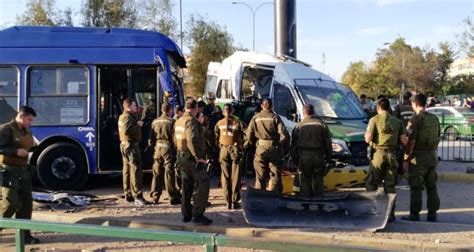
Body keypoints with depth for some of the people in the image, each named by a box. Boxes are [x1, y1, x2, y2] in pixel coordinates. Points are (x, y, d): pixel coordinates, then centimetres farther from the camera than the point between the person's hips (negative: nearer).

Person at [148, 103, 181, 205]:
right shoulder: (171, 122, -11)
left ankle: (155, 197, 17)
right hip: (168, 148, -5)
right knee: (170, 174, -2)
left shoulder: (155, 122, 6)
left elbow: (151, 138, 8)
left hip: (158, 148, 5)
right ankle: (173, 197, 2)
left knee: (157, 173, 11)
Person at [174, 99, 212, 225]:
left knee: (187, 186, 14)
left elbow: (176, 140, 19)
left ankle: (186, 214, 19)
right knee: (202, 185, -6)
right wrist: (198, 157, -21)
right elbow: (192, 140, -25)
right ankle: (197, 214, -9)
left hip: (182, 157, 10)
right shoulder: (191, 121, -14)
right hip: (193, 158, -9)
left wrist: (181, 152, 18)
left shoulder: (178, 121, 15)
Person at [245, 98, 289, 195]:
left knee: (260, 176, 9)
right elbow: (284, 135, -8)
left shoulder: (255, 118, 4)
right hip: (274, 149, -1)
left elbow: (249, 134, 0)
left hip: (260, 148, 1)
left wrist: (249, 144, 17)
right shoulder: (275, 118, -1)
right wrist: (284, 149, 3)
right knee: (276, 176, 6)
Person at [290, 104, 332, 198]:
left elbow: (293, 145, 4)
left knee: (305, 182, 5)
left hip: (304, 156, -1)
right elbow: (328, 143, 7)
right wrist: (328, 158, 13)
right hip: (319, 156, 2)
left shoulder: (299, 126, 3)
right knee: (318, 181, 10)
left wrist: (295, 159, 11)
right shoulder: (322, 125, 8)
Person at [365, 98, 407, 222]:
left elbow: (368, 139, -9)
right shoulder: (398, 121, 8)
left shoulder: (374, 120, -3)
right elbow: (404, 141, 3)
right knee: (390, 186, 9)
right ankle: (390, 214, 10)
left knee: (371, 184, 5)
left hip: (378, 154, -3)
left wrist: (367, 133, 13)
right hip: (392, 155, 4)